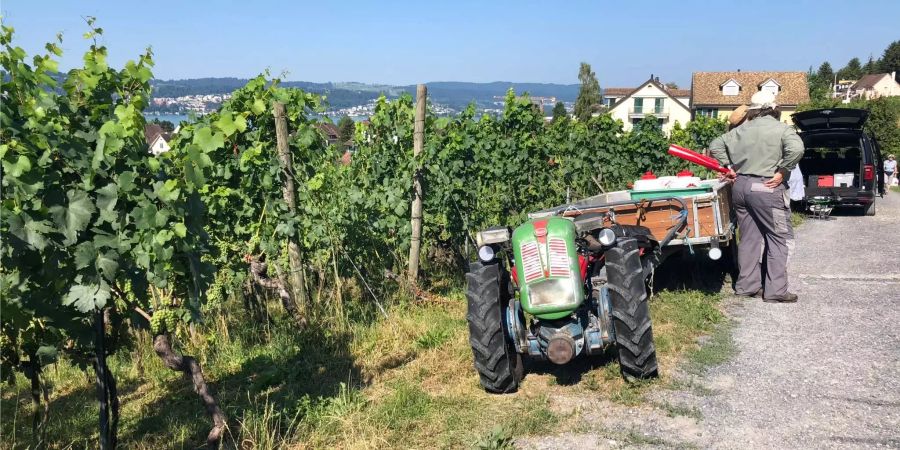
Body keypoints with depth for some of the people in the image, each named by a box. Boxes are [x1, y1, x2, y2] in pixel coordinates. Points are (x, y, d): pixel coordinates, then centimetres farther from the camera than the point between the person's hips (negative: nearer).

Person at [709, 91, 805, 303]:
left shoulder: (740, 130, 12)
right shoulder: (781, 129, -5)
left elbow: (715, 146, 15)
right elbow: (796, 149, -21)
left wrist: (728, 166, 12)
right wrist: (782, 172, -12)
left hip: (740, 186, 6)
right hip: (767, 188, -6)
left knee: (749, 238, 13)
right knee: (780, 238, 2)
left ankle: (747, 285, 18)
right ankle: (776, 290, 0)